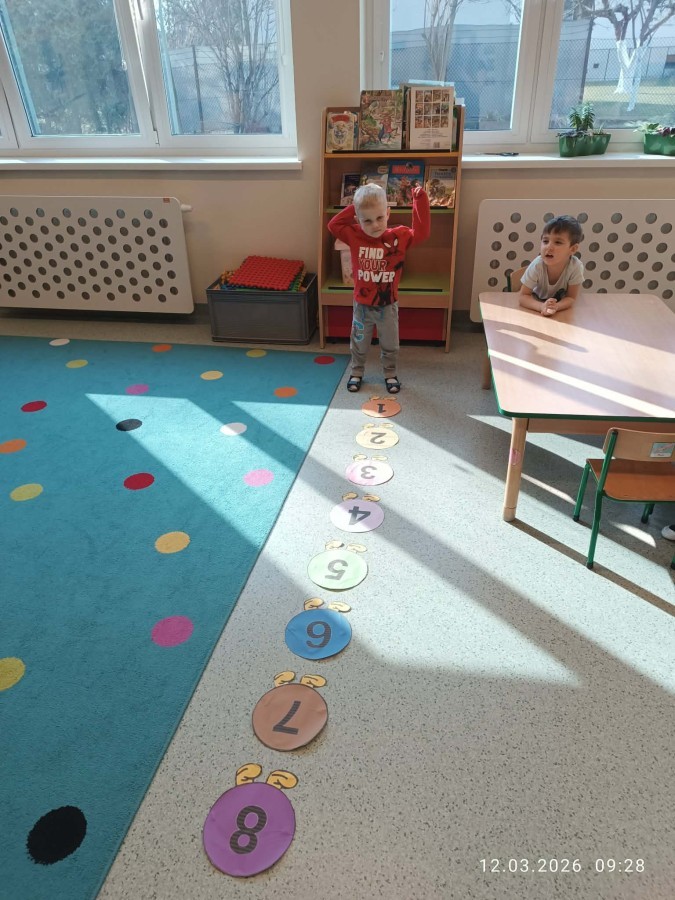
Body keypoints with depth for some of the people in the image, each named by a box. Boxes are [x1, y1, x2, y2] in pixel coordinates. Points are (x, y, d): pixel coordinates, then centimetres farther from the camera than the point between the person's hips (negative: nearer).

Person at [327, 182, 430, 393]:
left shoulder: (399, 236, -12)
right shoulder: (355, 236, -9)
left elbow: (421, 232, -15)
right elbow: (333, 225, -4)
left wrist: (420, 201, -20)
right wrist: (353, 209, -12)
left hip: (388, 305, 0)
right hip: (362, 304, 1)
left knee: (390, 345, 15)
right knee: (359, 343, 17)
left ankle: (390, 374, 35)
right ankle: (356, 372, 37)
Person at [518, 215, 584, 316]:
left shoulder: (576, 266, -25)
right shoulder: (537, 265, -25)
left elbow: (571, 298, -18)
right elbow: (523, 296, -21)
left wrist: (555, 307, -40)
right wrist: (542, 307, -40)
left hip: (562, 309, -1)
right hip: (538, 304, 2)